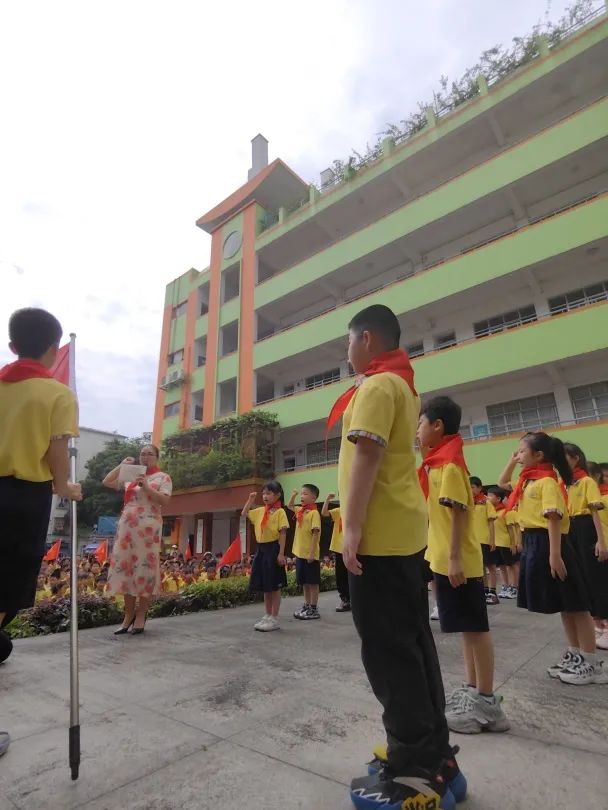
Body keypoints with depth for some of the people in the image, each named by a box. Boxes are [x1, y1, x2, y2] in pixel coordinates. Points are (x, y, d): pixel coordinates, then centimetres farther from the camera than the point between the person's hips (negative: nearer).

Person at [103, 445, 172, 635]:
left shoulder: (163, 477, 4)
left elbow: (165, 500, -8)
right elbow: (107, 482, 14)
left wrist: (146, 487, -16)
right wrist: (122, 465, 8)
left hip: (148, 528, -5)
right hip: (126, 527, 5)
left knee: (144, 569, -3)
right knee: (125, 567, 5)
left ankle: (140, 616, 7)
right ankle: (129, 615, 16)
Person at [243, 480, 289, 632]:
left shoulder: (280, 512, -10)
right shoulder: (260, 511, 10)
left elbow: (283, 533, -13)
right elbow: (244, 514, 20)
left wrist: (281, 553, -17)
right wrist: (250, 500, 8)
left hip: (273, 549, -7)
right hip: (261, 549, 7)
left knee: (274, 586, 3)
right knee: (264, 586, 14)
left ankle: (274, 619, 13)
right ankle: (267, 616, 27)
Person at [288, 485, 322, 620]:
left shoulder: (314, 513, -14)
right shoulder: (300, 511, 9)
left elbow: (315, 533, -18)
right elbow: (289, 506, 29)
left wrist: (311, 553, -20)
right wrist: (293, 495, 12)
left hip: (310, 554, -8)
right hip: (300, 553, 8)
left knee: (313, 582, 4)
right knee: (304, 582, 17)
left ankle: (314, 609, 13)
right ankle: (306, 606, 28)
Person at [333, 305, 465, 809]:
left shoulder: (377, 385, -10)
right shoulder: (403, 385, 20)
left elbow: (366, 455, -20)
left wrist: (352, 527, -21)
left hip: (379, 533, -10)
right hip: (405, 530, 10)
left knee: (388, 650, 0)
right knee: (413, 643, 16)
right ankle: (433, 756, 28)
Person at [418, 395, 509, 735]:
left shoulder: (449, 462, -16)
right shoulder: (440, 461, 12)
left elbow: (459, 512, -21)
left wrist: (455, 558, -21)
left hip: (458, 560, -10)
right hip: (447, 560, 10)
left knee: (475, 627, 2)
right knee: (467, 627, 17)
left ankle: (487, 702, 15)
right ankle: (473, 690, 29)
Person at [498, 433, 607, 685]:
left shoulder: (547, 481, -14)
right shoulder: (528, 481, 11)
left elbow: (554, 519, -19)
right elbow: (502, 483, 26)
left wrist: (555, 555, -22)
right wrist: (511, 461, 15)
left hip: (547, 543, -9)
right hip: (533, 544, 9)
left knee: (575, 604, 4)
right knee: (563, 605, 17)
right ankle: (575, 655, 29)